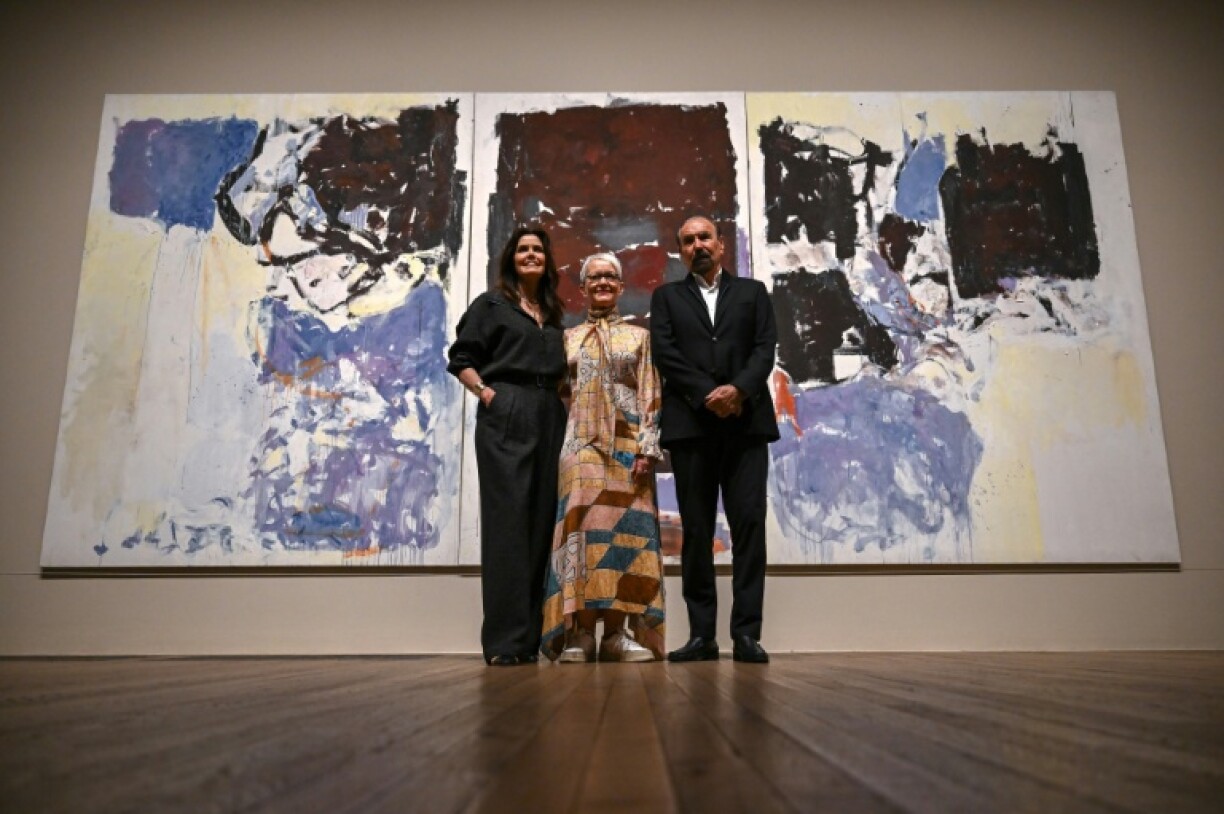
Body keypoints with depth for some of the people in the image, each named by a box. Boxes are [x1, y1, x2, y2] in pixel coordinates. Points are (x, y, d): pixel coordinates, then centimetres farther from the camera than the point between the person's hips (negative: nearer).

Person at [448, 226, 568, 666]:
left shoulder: (553, 313, 22)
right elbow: (462, 358, 2)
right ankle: (505, 638, -8)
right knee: (507, 519, -10)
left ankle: (531, 635, 8)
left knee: (541, 521, 3)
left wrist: (559, 402, 6)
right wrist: (486, 393, -12)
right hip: (505, 417, -5)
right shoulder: (491, 303, 8)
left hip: (549, 419, 6)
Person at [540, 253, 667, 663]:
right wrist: (558, 450, -1)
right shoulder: (568, 338, 16)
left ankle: (616, 634, -2)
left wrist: (647, 447, -8)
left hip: (626, 444, 0)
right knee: (583, 526, -11)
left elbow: (649, 397, 5)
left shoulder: (639, 336, 14)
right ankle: (580, 634, -10)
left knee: (622, 529, -6)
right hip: (581, 443, 0)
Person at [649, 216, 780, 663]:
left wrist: (738, 389, -14)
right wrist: (709, 396, -11)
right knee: (696, 530, 1)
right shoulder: (667, 296, 16)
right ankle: (702, 634, 5)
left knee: (749, 524, -5)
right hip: (691, 424, 0)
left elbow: (765, 347, 4)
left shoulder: (752, 292, 18)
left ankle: (746, 633, -1)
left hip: (746, 422, 0)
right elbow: (665, 354, 1)